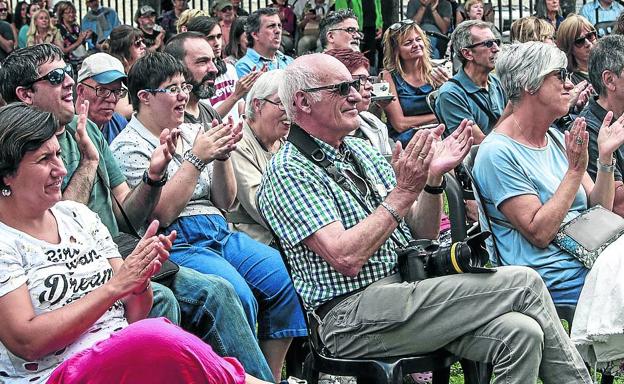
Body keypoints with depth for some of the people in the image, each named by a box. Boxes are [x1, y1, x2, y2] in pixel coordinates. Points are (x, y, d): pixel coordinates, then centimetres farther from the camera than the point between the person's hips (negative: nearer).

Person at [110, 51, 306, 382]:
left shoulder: (191, 132, 18)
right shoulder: (129, 147, -2)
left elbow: (224, 202, 16)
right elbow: (161, 214, -13)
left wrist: (221, 156, -1)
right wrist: (196, 158, -13)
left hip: (220, 233, 7)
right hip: (178, 244, -7)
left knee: (285, 277, -15)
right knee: (238, 297, -32)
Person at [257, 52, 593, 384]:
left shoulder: (362, 151, 18)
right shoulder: (288, 171, -6)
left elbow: (421, 233, 17)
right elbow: (346, 258, -19)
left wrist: (433, 178, -1)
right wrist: (404, 192, -16)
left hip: (408, 290, 8)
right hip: (354, 317, -7)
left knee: (521, 334, -20)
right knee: (523, 283, -17)